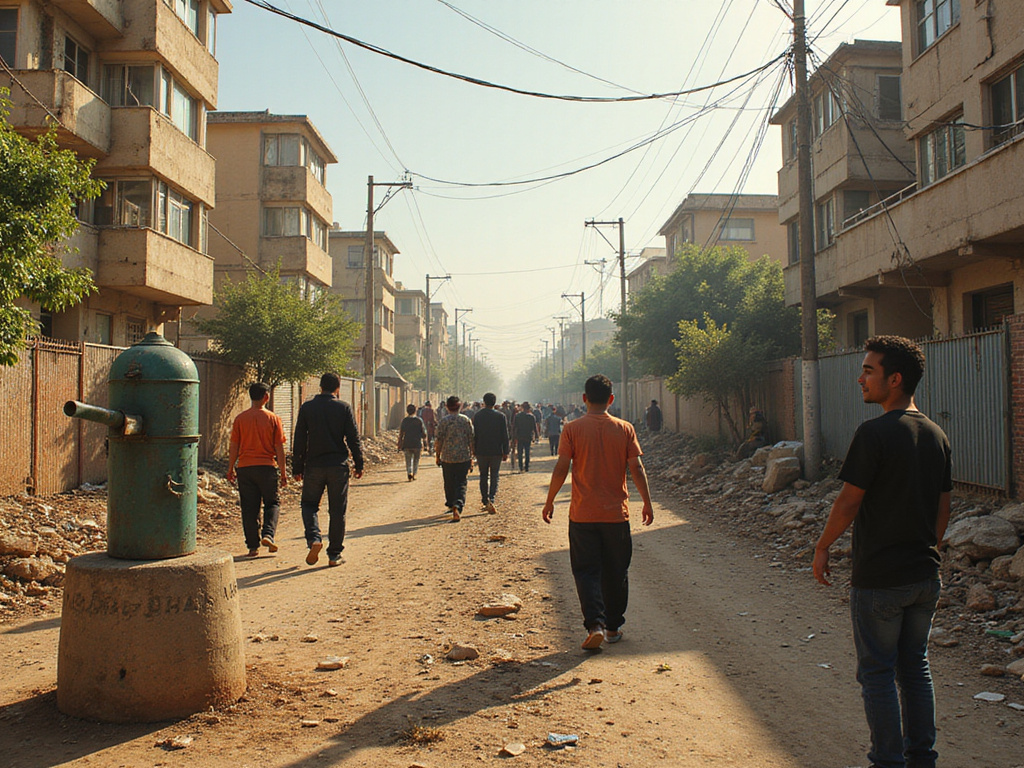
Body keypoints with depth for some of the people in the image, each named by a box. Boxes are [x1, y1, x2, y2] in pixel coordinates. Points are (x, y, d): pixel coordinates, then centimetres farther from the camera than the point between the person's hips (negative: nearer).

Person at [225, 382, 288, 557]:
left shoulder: (240, 418, 1)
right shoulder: (273, 418, -3)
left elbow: (234, 446, 3)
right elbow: (279, 448, -2)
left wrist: (230, 469, 13)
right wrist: (283, 472, 3)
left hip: (245, 468, 2)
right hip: (267, 467, -2)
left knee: (249, 508, 7)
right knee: (272, 503, 13)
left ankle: (253, 546, 9)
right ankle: (268, 534, -7)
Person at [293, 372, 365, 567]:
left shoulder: (306, 408, 2)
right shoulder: (344, 407, -1)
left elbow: (299, 441, 2)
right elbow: (353, 439, -2)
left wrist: (297, 468, 8)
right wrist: (359, 464, 6)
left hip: (314, 465, 1)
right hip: (338, 466, 0)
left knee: (309, 504, 15)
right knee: (337, 510, 7)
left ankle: (314, 538, -9)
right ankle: (334, 554, 10)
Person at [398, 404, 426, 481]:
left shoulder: (404, 420, -2)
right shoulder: (419, 420, -2)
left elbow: (401, 434, -4)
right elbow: (424, 433, -3)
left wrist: (399, 445, 3)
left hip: (407, 444, 0)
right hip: (417, 444, 0)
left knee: (408, 461, 7)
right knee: (416, 460, 16)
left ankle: (409, 473, -13)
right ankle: (414, 474, 15)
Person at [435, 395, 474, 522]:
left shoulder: (443, 420, -5)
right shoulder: (466, 420, 1)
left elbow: (439, 440, -5)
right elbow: (471, 440, 4)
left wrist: (438, 456, 7)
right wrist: (471, 457, 12)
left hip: (447, 458, -1)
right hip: (464, 458, 1)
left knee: (449, 483, 16)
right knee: (461, 484, 2)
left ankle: (451, 505, 29)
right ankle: (457, 507, -17)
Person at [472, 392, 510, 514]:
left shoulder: (477, 415, 0)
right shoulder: (500, 416, -5)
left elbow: (474, 434, 4)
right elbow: (505, 435, -6)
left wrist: (474, 450, 12)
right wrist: (505, 452, 0)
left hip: (481, 451, 1)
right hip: (496, 451, -1)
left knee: (483, 476, 13)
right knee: (494, 476, 4)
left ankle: (485, 501, 13)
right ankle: (491, 500, -13)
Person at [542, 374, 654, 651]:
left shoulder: (572, 429, -6)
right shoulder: (625, 429, -2)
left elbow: (561, 469, -8)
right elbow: (636, 468, -3)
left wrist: (549, 502, 4)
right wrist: (647, 502, 7)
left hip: (582, 514, -1)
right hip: (616, 513, 2)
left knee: (586, 571, 5)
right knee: (615, 572, 14)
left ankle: (595, 624, -11)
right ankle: (613, 627, 23)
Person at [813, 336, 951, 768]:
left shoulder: (875, 433, -18)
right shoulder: (936, 435, 5)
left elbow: (848, 503, -15)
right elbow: (943, 508, 12)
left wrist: (822, 548, -1)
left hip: (878, 579, -7)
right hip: (924, 577, 7)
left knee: (878, 674, 5)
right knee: (915, 667, 18)